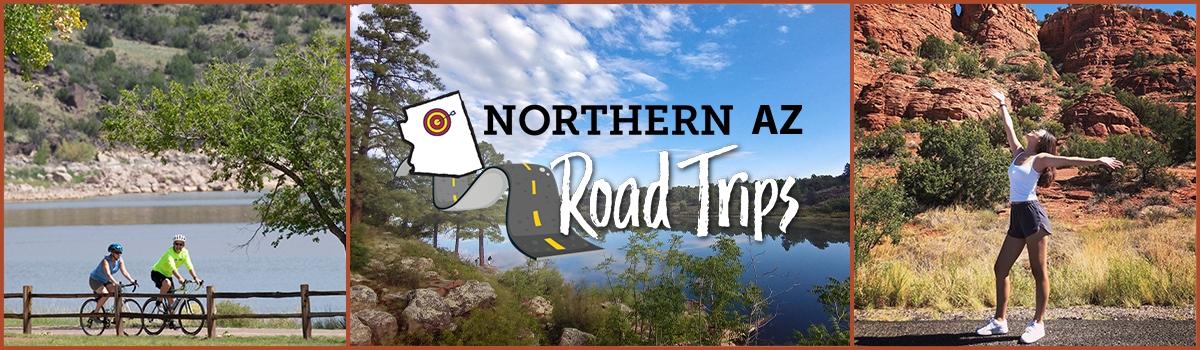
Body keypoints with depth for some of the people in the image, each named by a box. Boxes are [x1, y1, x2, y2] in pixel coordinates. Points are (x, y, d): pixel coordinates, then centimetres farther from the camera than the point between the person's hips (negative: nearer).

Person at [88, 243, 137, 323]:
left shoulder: (120, 261, -8)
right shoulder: (106, 260, -28)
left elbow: (124, 272, -17)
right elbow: (108, 274, -40)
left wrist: (131, 280, -34)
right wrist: (116, 283, -52)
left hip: (106, 281, 7)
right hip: (95, 280, -7)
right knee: (106, 294, -29)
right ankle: (95, 314, -14)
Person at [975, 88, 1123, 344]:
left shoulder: (1041, 158, 0)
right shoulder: (1018, 153, 17)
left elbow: (1068, 161, -10)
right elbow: (1009, 127, 29)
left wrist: (1098, 161, -21)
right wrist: (1003, 104, 39)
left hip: (1033, 214, -8)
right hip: (1016, 217, 8)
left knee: (1039, 272, -4)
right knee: (1000, 269, 6)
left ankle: (1038, 324, -1)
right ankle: (999, 321, 12)